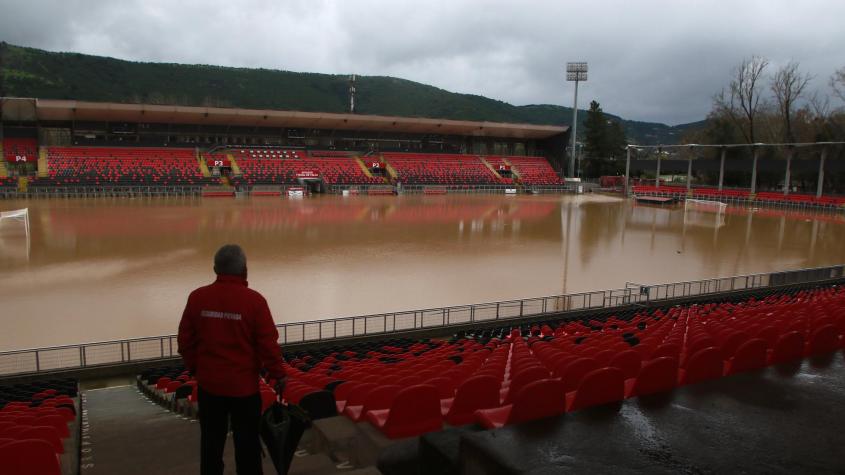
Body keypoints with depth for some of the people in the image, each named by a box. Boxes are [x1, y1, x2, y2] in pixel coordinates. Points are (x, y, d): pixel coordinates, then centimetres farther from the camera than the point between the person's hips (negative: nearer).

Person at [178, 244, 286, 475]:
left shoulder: (197, 297, -5)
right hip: (244, 385, -3)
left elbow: (185, 340, 4)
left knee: (211, 441, 17)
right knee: (246, 442, 10)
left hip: (209, 383, 3)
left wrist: (194, 368, 19)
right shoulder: (254, 300, -17)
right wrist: (278, 375, 0)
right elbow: (268, 344, -13)